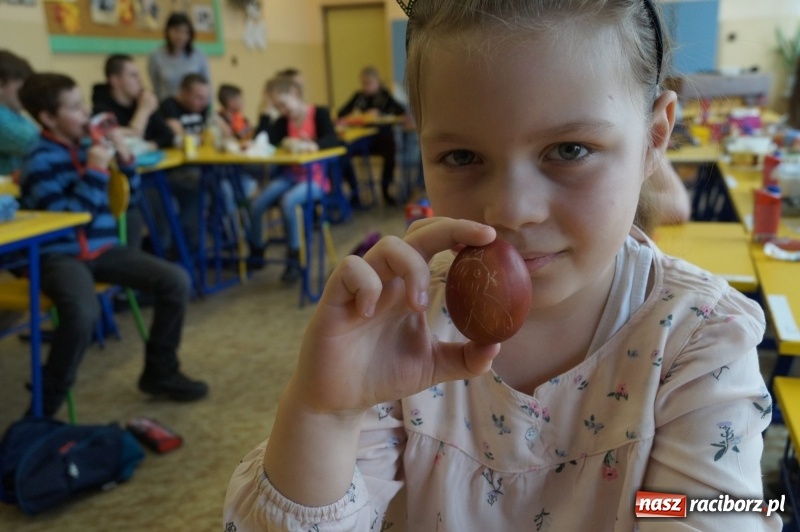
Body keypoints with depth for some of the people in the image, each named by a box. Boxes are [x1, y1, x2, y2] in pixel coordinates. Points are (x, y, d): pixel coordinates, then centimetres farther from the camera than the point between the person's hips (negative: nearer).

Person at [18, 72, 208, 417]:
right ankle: (47, 401, -10)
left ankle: (159, 373, 7)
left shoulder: (86, 145, 8)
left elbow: (130, 191, 22)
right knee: (83, 312, -36)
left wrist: (123, 155, 3)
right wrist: (95, 171, -18)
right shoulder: (40, 162, -10)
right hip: (60, 255, -6)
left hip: (102, 248, 6)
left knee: (175, 281, -10)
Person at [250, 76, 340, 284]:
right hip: (291, 174, 6)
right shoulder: (284, 121, 9)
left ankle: (294, 260, -21)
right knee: (256, 205, -15)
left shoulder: (319, 113, -5)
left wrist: (308, 145, -39)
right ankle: (256, 254, 8)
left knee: (288, 201, -34)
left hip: (315, 177, -5)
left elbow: (332, 140, -22)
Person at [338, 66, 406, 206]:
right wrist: (352, 114, -12)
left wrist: (379, 114, -25)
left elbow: (401, 111, -9)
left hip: (382, 137, -3)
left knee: (390, 152, -36)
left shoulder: (384, 95, 5)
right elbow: (340, 114, 9)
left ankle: (385, 190, -15)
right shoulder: (358, 96, 14)